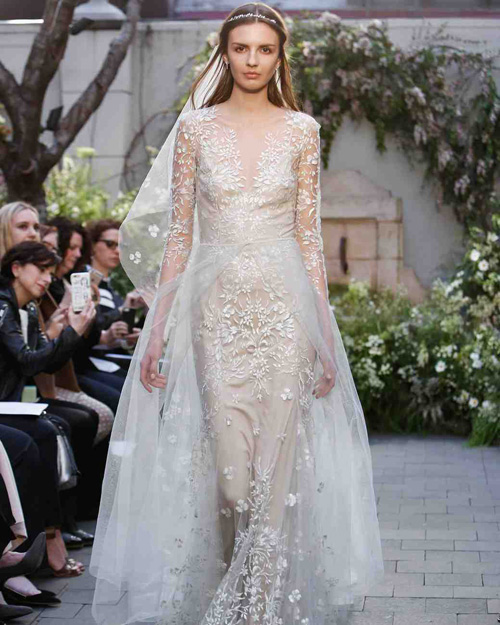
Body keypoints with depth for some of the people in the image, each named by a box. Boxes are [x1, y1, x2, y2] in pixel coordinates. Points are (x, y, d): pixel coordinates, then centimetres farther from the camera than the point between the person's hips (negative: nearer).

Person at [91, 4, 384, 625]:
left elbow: (309, 235, 5)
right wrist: (157, 327, 0)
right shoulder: (197, 127, 5)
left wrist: (325, 331, 0)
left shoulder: (301, 130, 6)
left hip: (285, 306, 0)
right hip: (216, 307, 0)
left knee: (278, 463, -2)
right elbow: (177, 233, 5)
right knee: (227, 468, -2)